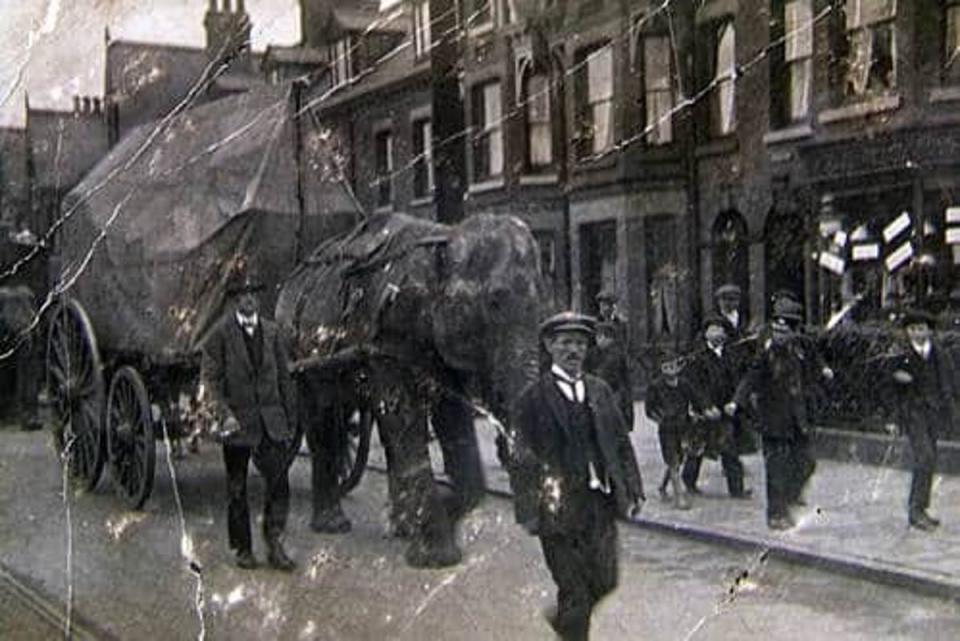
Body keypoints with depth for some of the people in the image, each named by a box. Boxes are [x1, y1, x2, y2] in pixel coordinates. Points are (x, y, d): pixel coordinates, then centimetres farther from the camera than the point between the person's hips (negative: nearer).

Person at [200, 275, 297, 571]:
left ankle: (274, 544, 2)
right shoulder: (220, 333, -4)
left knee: (279, 481, -7)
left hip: (270, 419, 3)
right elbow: (209, 378, -7)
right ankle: (243, 549, 19)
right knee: (237, 488, 7)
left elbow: (284, 377, 12)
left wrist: (290, 419, 10)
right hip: (237, 420, -3)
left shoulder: (271, 332, 8)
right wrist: (224, 413, -18)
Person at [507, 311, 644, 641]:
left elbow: (621, 442, 13)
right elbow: (521, 459, -8)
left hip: (602, 503, 5)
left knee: (606, 586, 11)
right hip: (560, 510, -5)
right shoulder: (532, 398, -6)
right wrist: (529, 512, -13)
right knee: (574, 594, 2)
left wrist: (632, 490, 7)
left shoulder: (600, 390, 10)